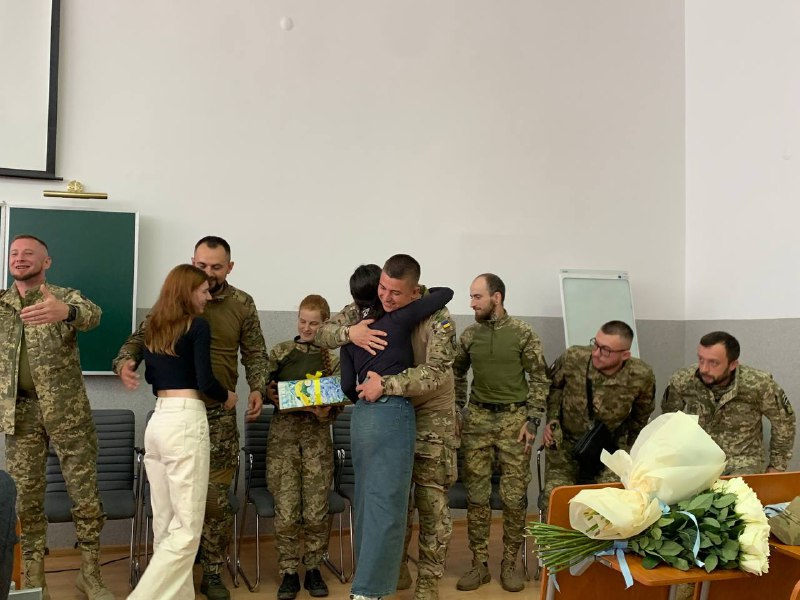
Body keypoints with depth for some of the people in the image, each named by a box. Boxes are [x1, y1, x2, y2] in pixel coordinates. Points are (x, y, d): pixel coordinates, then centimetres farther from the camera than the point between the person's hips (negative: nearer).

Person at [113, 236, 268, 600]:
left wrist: (257, 388, -7)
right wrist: (125, 362, -19)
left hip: (219, 414, 0)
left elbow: (254, 353, 9)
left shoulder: (242, 304, 3)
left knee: (216, 497, 3)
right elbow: (141, 338, 3)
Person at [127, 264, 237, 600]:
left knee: (165, 523, 12)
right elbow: (205, 381, -12)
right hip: (185, 422, -8)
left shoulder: (153, 327, 14)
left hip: (157, 421, 8)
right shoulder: (197, 325, -8)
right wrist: (227, 397, 7)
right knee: (186, 528, -2)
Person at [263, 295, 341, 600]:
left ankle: (314, 569, 20)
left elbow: (338, 402, 3)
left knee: (316, 510, 2)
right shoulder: (279, 352, 6)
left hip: (317, 436, 0)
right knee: (286, 510, -2)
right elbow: (263, 389, 10)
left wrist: (326, 412, -18)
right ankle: (288, 572, 13)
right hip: (283, 433, 0)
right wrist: (270, 395, -11)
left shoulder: (332, 359, 6)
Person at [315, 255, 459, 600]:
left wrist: (385, 384, -38)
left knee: (431, 499, 1)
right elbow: (323, 333, -4)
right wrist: (349, 332, -26)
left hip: (431, 415, -4)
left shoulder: (438, 319, -21)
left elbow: (435, 373, -30)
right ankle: (397, 569, 30)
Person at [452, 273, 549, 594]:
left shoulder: (523, 333, -6)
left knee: (514, 496, 2)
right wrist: (457, 410, 10)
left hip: (514, 418, -2)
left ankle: (509, 564, 17)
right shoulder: (469, 334, 4)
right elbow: (457, 372, 17)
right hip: (477, 418, 3)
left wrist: (532, 420, -8)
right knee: (476, 493, 4)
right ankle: (479, 564, 15)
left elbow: (540, 378, -3)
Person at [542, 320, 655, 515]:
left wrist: (627, 448, 8)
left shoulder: (642, 376, -18)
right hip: (565, 443, 0)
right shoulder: (572, 358, -20)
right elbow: (553, 386, 4)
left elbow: (640, 417, 5)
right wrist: (552, 420, -5)